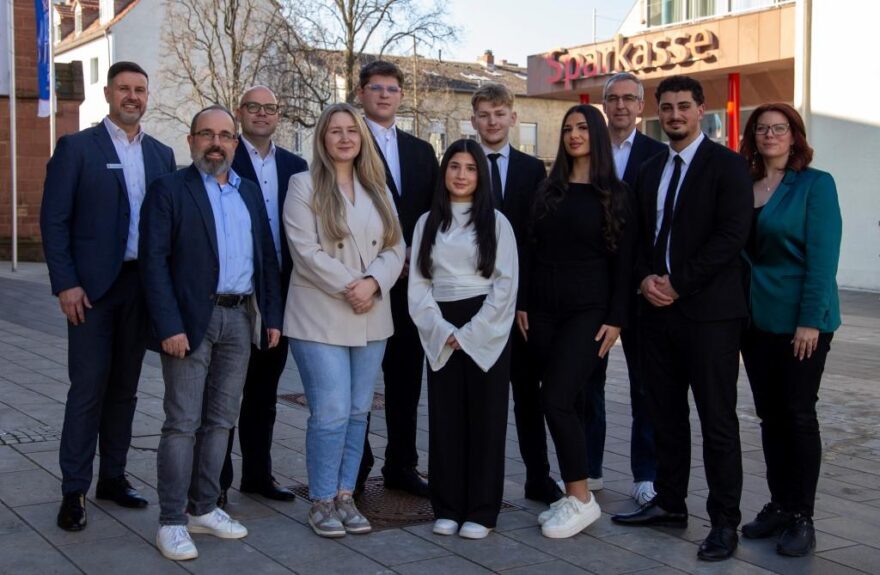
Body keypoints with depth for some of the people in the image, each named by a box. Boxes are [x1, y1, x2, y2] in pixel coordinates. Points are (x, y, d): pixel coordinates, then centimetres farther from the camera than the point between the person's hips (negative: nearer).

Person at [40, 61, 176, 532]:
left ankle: (113, 477, 23)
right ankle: (73, 491, 8)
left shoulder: (161, 154, 11)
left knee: (124, 387, 11)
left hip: (143, 286, 4)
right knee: (88, 389, -2)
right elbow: (53, 219, -5)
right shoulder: (76, 147, -1)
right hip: (93, 286, -4)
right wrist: (65, 283, -12)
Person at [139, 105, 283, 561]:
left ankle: (203, 508, 22)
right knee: (183, 423, -2)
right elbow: (154, 261, -9)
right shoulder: (168, 190, -2)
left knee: (220, 420, 11)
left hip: (241, 318, 5)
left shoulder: (250, 192, 14)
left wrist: (271, 315, 7)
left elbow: (266, 256, 15)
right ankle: (172, 521, 7)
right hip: (191, 319, -5)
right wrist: (169, 326, -17)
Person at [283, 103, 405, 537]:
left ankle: (345, 496, 19)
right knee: (331, 412, -7)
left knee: (358, 412, 8)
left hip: (371, 318, 5)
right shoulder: (304, 185, -1)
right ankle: (322, 501, 8)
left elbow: (395, 247, 6)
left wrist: (372, 283, -12)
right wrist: (348, 288, -16)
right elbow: (307, 252, -11)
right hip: (321, 318, -5)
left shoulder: (377, 189, 14)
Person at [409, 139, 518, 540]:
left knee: (485, 417, 1)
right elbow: (418, 284, 4)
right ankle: (447, 507, 14)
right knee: (445, 417, 5)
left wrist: (471, 333, -11)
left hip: (486, 330, -2)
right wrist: (444, 331, -8)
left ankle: (481, 510, 9)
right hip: (440, 332, 2)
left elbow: (506, 283, -4)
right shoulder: (427, 223, 9)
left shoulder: (495, 222, 2)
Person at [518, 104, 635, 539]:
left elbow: (622, 259, -3)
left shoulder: (614, 192, 0)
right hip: (543, 308, 4)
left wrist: (616, 318, -10)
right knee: (568, 400, 8)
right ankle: (571, 494, 17)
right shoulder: (548, 189, 11)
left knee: (556, 398, -13)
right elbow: (531, 249, 11)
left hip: (588, 310, -4)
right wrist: (522, 304, 5)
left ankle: (582, 498, -1)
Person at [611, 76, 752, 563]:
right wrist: (645, 278, -2)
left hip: (709, 311, -6)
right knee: (666, 414, 13)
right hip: (658, 309, 7)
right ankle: (669, 503, 25)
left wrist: (678, 284, -15)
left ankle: (724, 522, 8)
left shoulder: (726, 165, -4)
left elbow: (732, 235, -13)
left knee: (717, 421, -1)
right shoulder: (649, 170, 16)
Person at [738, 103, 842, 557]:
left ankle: (801, 517, 10)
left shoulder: (815, 184, -6)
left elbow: (822, 256, -11)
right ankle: (778, 505, 21)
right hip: (756, 317, 5)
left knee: (798, 414, 1)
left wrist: (811, 320, -17)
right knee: (769, 415, 10)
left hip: (799, 320, -5)